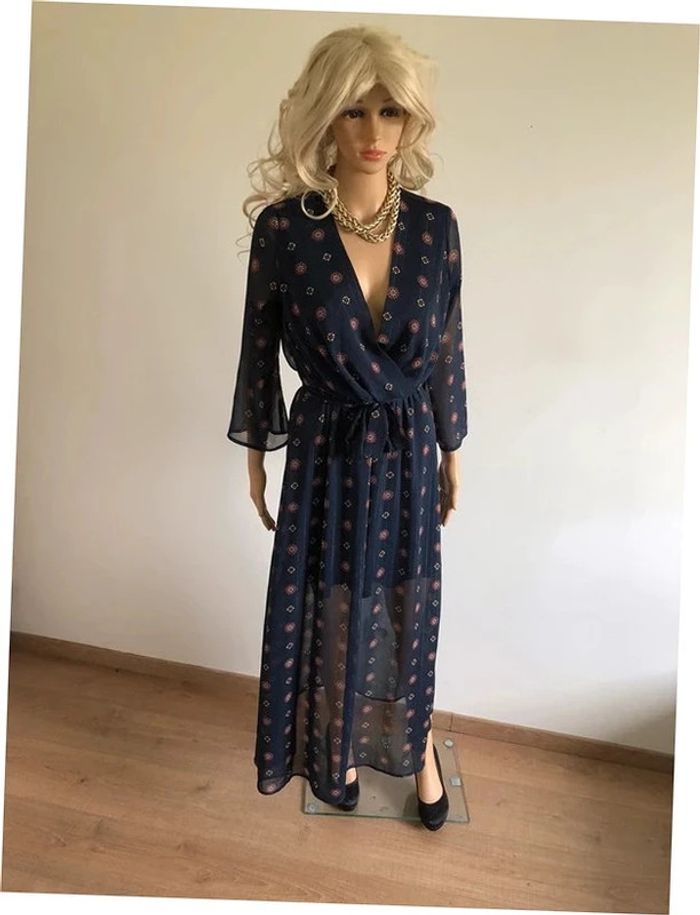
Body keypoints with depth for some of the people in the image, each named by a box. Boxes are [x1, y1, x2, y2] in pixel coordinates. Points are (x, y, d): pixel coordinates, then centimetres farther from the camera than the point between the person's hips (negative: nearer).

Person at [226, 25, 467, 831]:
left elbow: (447, 349, 3)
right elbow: (259, 350, -3)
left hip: (407, 450, 2)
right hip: (326, 452, -1)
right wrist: (255, 456, 3)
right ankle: (338, 746, 45)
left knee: (407, 607, 16)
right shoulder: (282, 226, -12)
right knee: (329, 608, 15)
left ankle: (415, 742, 45)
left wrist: (451, 451, 8)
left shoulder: (435, 225, -6)